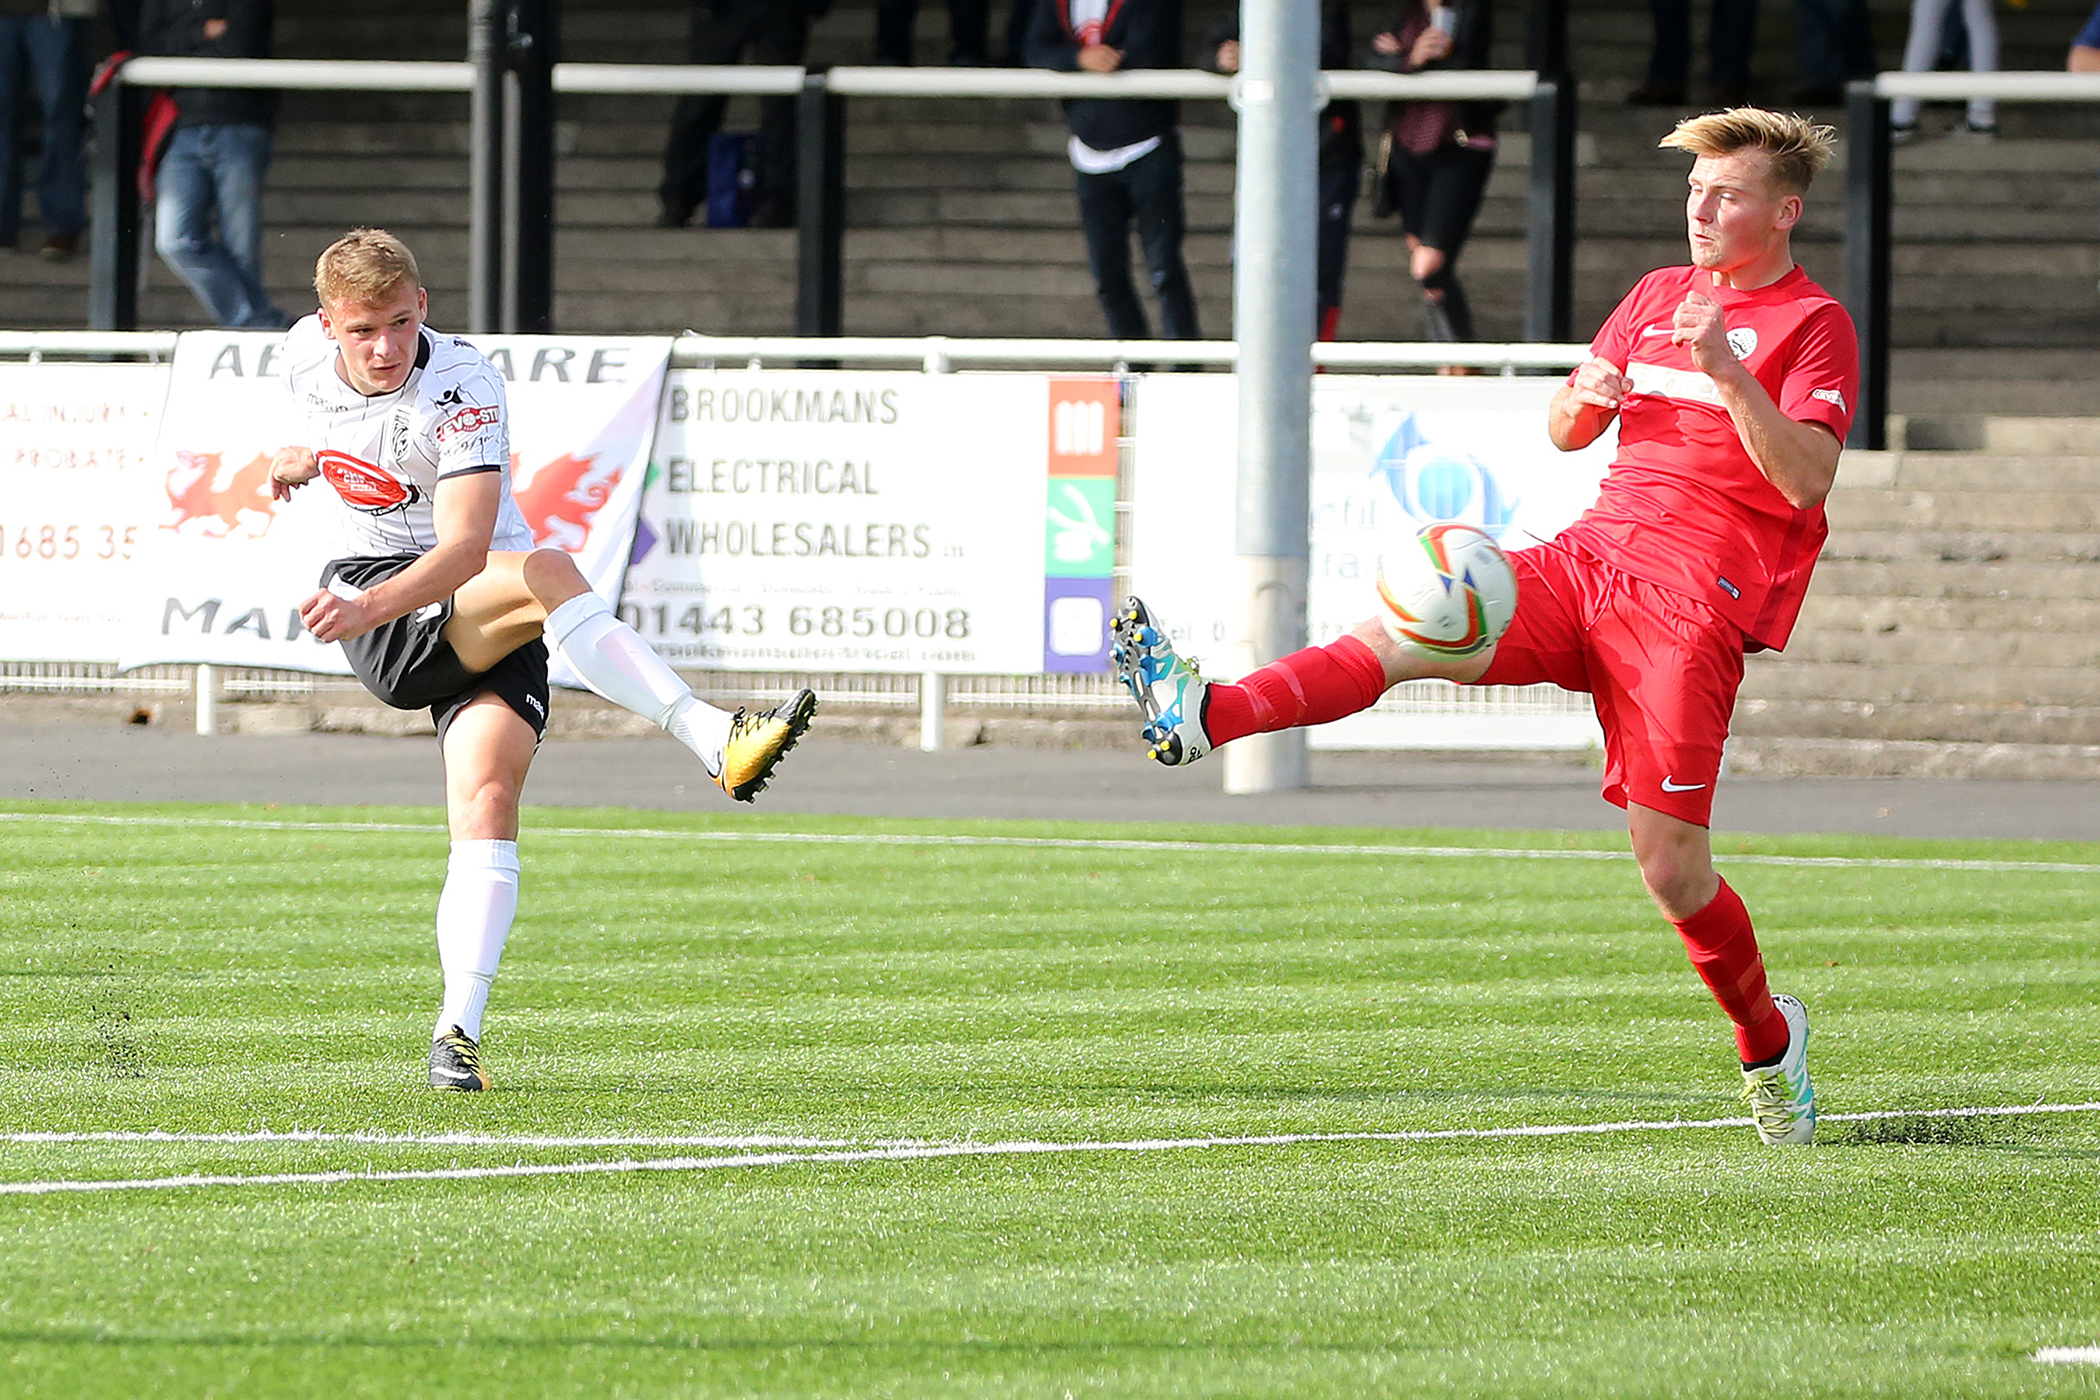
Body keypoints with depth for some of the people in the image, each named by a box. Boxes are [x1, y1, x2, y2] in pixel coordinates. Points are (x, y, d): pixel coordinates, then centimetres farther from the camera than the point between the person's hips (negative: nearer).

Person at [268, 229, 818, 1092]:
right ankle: (718, 745, -41)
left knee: (487, 796, -23)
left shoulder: (464, 389, -22)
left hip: (486, 615, -1)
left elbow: (466, 545, -34)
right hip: (370, 608, 1)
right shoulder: (306, 353, -5)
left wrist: (374, 602, -49)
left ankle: (457, 1032, -21)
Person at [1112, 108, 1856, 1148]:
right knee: (1404, 635, -19)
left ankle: (1769, 1039, 15)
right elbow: (1565, 433, 25)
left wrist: (1725, 370, -26)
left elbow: (1806, 478, -15)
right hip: (1589, 556, 6)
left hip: (1690, 607, -6)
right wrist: (1584, 397, 0)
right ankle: (1199, 717, -35)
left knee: (1670, 865, -8)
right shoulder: (1658, 295, 19)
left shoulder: (1813, 324, -1)